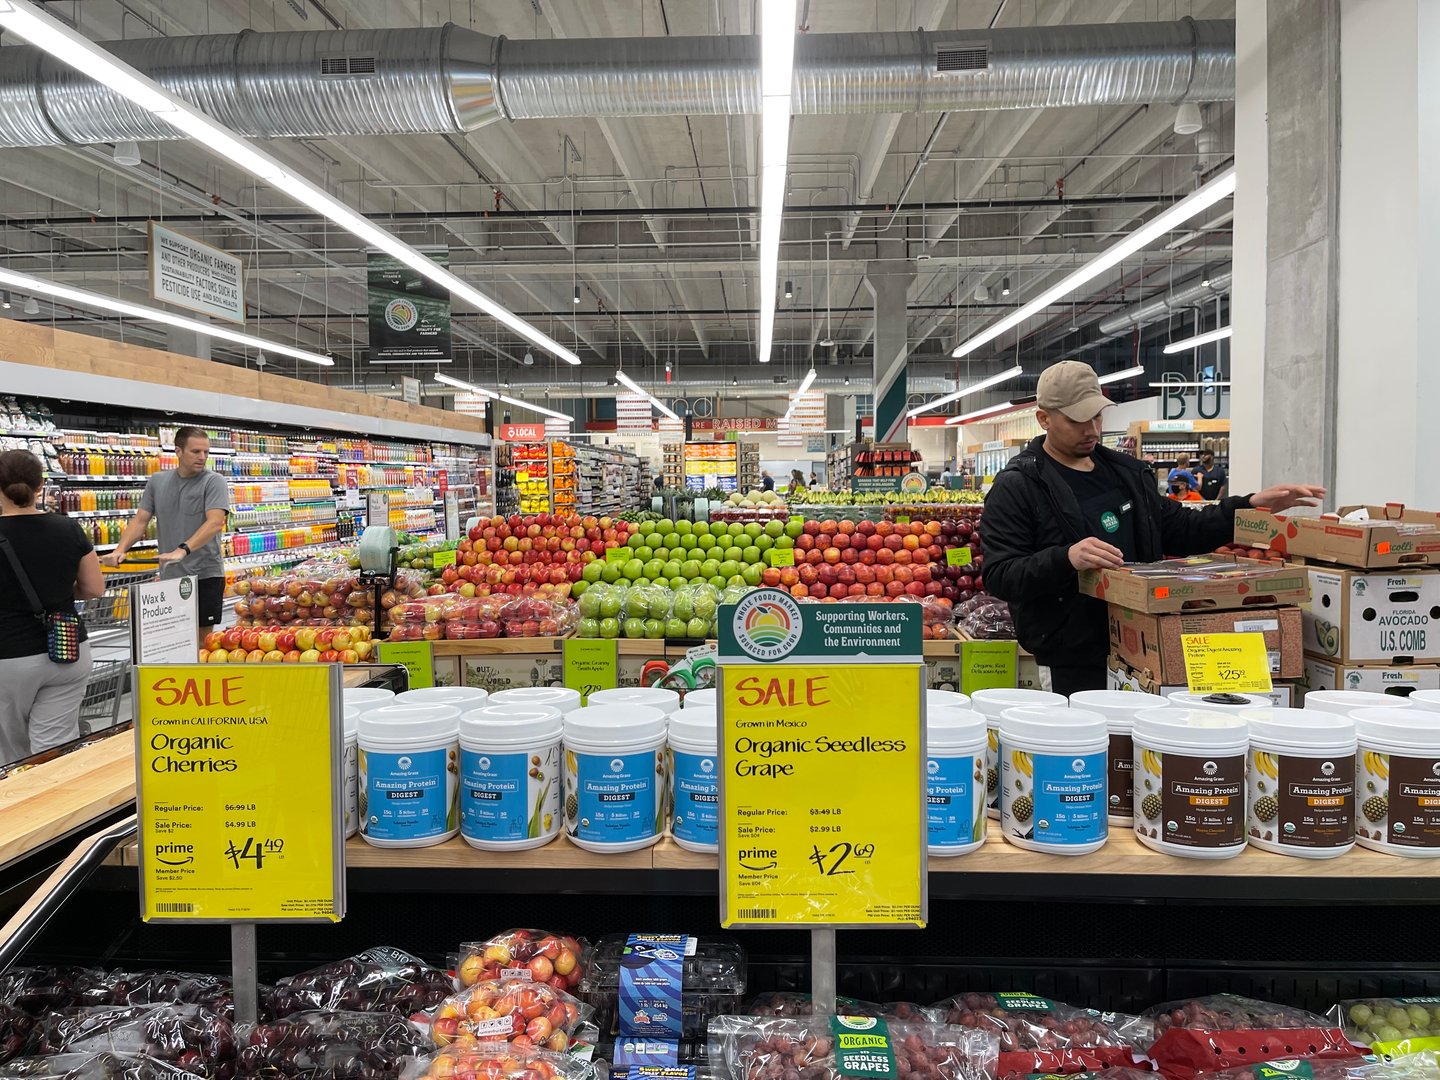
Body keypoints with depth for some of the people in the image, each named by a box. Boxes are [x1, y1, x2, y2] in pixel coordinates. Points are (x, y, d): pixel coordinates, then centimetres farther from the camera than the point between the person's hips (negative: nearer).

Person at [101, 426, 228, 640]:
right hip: (168, 575, 4)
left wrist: (183, 550, -29)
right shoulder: (157, 481, 11)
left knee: (203, 636, -1)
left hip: (205, 574, -4)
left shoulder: (213, 481, -5)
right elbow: (140, 520, 11)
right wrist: (120, 550, -6)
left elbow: (215, 523, -18)